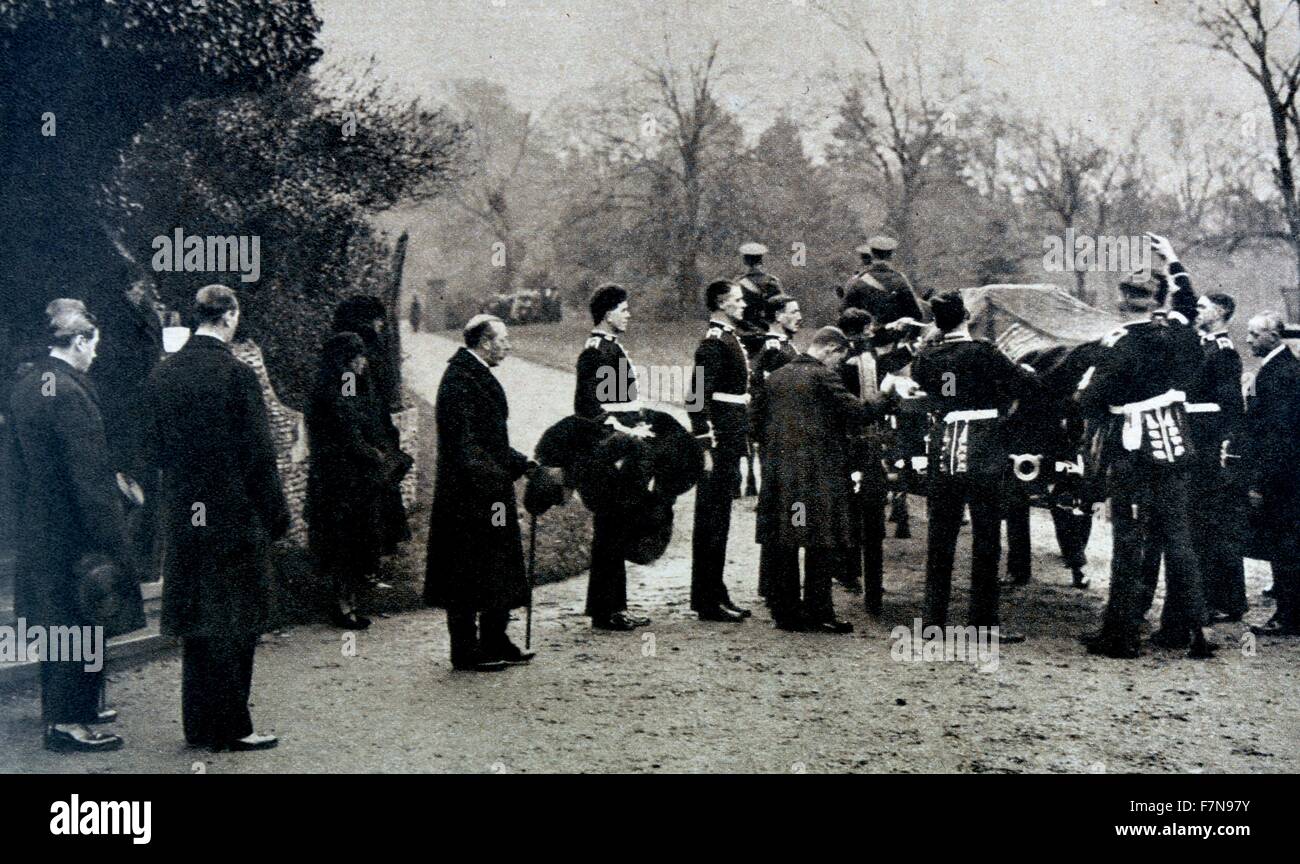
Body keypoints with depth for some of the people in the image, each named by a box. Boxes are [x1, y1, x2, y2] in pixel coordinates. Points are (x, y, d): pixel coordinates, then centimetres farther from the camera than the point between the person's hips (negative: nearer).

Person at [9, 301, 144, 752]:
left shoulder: (26, 385, 7)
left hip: (38, 526, 9)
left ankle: (62, 703, 33)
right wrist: (108, 541, -19)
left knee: (58, 620, 20)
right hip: (72, 529, -9)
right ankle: (67, 722, 8)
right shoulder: (69, 392, -21)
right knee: (80, 622, 1)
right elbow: (89, 475, -22)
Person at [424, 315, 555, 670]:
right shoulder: (460, 380, -17)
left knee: (500, 572, 15)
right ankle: (466, 654, 8)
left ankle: (495, 644, 25)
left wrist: (521, 463, 16)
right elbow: (464, 444, -23)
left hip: (492, 490, 10)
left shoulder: (478, 376, 14)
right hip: (469, 495, -10)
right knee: (468, 573, -1)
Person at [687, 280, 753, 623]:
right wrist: (707, 448, -22)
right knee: (712, 520, -4)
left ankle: (714, 594, 21)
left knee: (718, 519, 14)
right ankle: (708, 600, 1)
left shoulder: (730, 339, 16)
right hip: (720, 443, -10)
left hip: (731, 443, 10)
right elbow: (698, 397, -20)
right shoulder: (714, 342, -14)